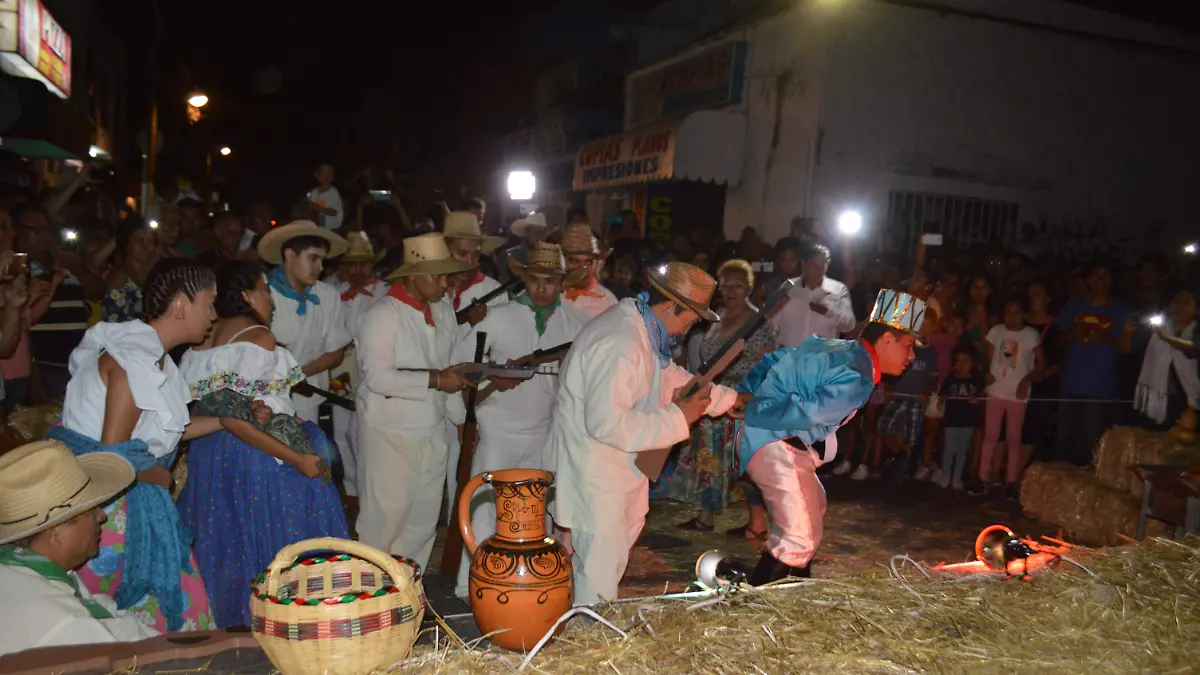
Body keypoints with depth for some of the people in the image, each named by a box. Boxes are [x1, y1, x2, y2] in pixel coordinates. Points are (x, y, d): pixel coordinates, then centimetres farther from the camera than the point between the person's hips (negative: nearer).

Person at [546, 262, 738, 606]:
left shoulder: (641, 329, 5)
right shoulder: (621, 344, -30)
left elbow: (671, 377, 20)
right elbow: (606, 423, -34)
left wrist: (728, 398, 20)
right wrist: (678, 418, -26)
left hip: (616, 467, 11)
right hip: (592, 471, -11)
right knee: (601, 568, -1)